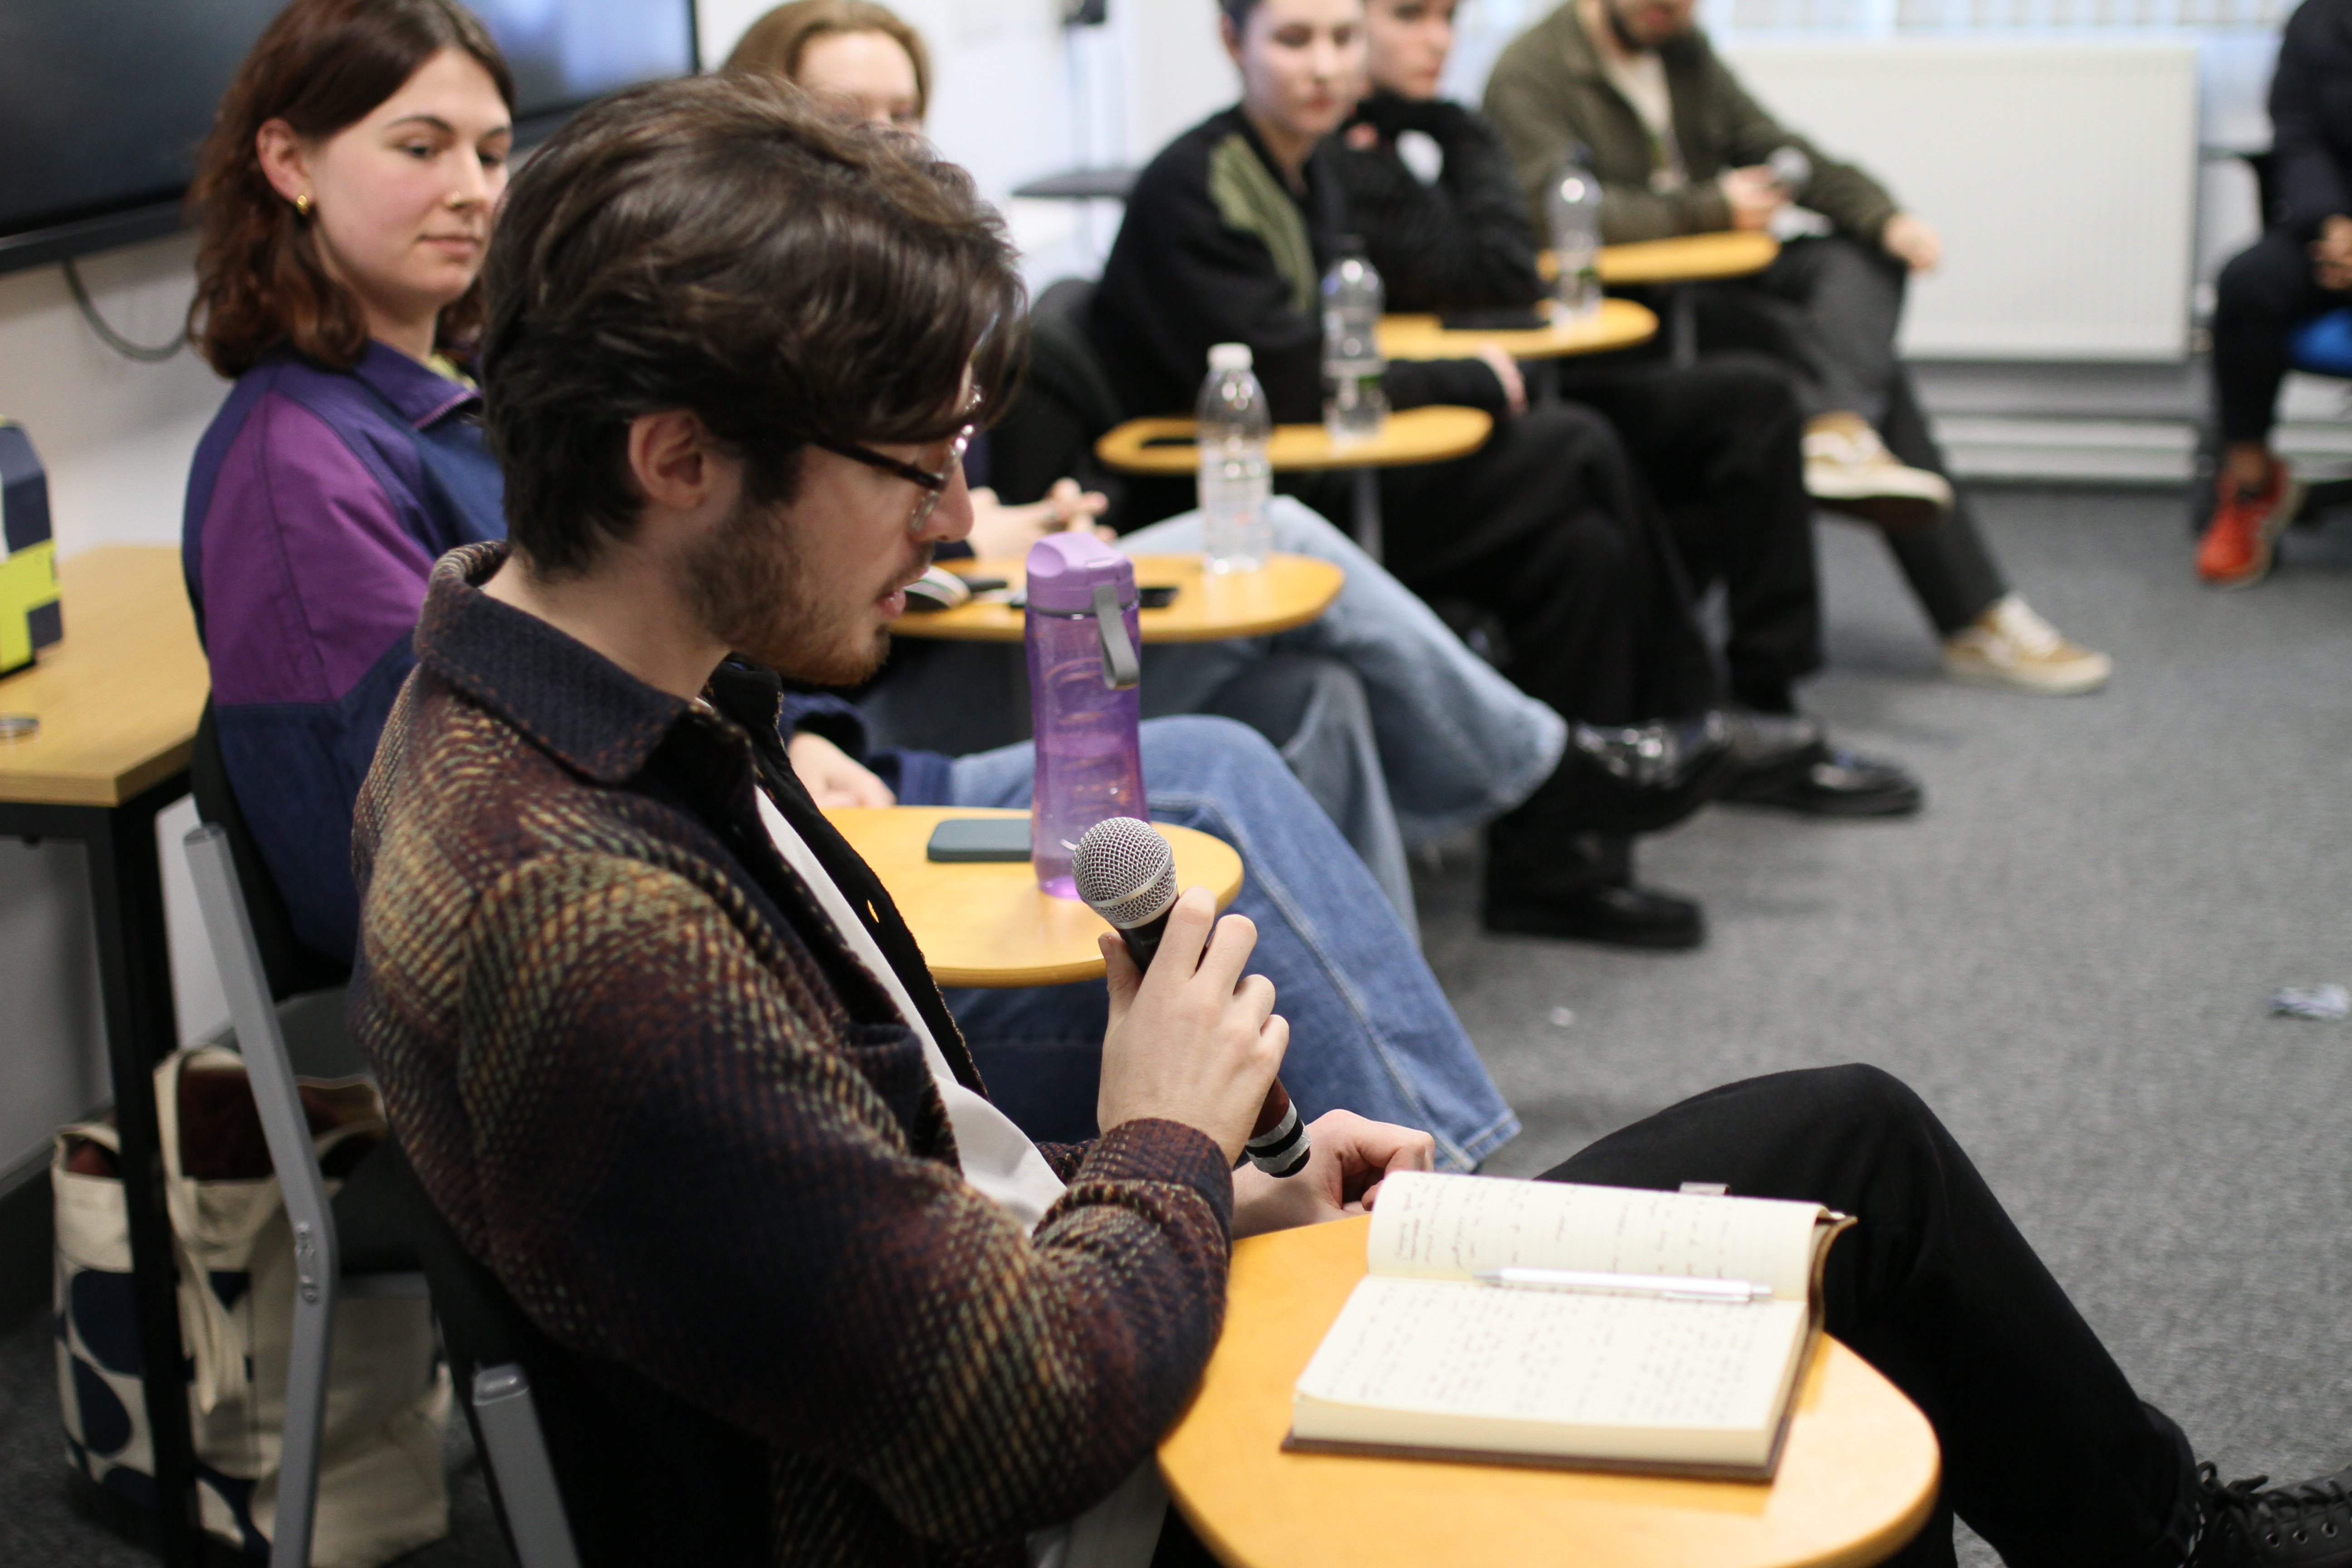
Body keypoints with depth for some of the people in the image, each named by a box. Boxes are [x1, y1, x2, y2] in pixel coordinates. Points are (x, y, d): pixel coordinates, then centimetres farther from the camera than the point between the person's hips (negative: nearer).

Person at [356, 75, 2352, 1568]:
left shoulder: (544, 700, -2)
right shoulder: (585, 924, -33)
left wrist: (1219, 1196, 1)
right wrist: (1166, 1149, -11)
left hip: (1049, 1344, 9)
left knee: (1852, 1139, 11)